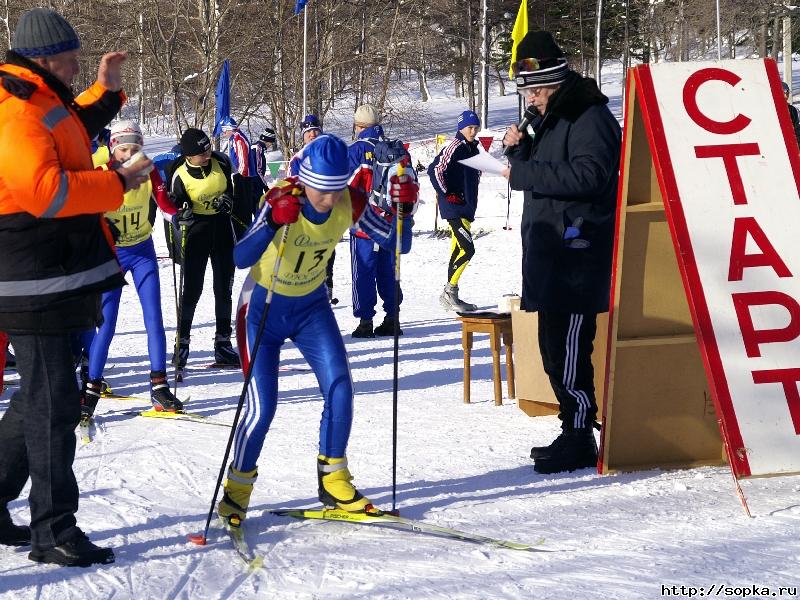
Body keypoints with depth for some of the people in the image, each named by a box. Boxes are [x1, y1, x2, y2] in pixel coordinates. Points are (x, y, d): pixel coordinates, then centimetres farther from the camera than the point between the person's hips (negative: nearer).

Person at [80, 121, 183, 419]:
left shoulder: (148, 171, -7)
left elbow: (164, 201, -15)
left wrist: (176, 215, -37)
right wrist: (102, 226, -41)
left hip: (143, 251, 3)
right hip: (111, 253, -3)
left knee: (154, 317, -3)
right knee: (107, 322, -6)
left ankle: (159, 386, 2)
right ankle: (91, 388, 4)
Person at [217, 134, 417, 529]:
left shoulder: (349, 203, -16)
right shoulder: (281, 199, -27)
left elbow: (398, 244, -12)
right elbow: (241, 258, -37)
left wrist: (404, 208, -30)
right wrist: (273, 222, -53)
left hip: (312, 307, 4)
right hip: (264, 308, -4)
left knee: (339, 386, -13)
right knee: (262, 407, -8)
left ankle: (333, 480, 5)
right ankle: (237, 488, 14)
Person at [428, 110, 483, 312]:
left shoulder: (474, 148, 14)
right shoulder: (455, 147, -13)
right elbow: (434, 169, -20)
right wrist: (446, 194, -16)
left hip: (466, 207, 9)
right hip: (453, 206, -9)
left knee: (458, 250, 10)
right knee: (467, 248, -15)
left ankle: (451, 296, 15)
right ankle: (449, 293, -11)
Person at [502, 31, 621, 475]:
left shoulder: (589, 116, -10)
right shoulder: (551, 118, 20)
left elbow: (588, 175, -23)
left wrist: (524, 173, -18)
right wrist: (520, 150, 4)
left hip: (578, 252, -10)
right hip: (551, 254, 10)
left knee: (568, 349, -11)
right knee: (553, 347, 13)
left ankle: (579, 440, -5)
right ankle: (573, 433, 21)